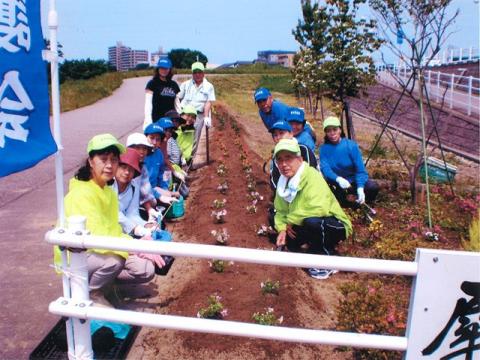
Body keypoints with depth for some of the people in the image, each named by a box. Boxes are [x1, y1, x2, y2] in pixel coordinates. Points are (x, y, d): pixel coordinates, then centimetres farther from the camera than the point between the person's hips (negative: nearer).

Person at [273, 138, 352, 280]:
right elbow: (281, 211, 3)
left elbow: (319, 208, -38)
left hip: (335, 226, -8)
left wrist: (292, 220, -25)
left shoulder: (312, 175, -25)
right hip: (308, 227, 8)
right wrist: (282, 229, -17)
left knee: (312, 221, -35)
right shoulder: (283, 181, -2)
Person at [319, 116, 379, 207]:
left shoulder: (351, 145, -12)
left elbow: (360, 169, -16)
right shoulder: (324, 149, -8)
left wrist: (360, 188, -34)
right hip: (336, 184, 1)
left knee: (373, 186, -29)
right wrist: (338, 179, -42)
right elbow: (325, 168, -21)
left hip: (353, 181, -1)